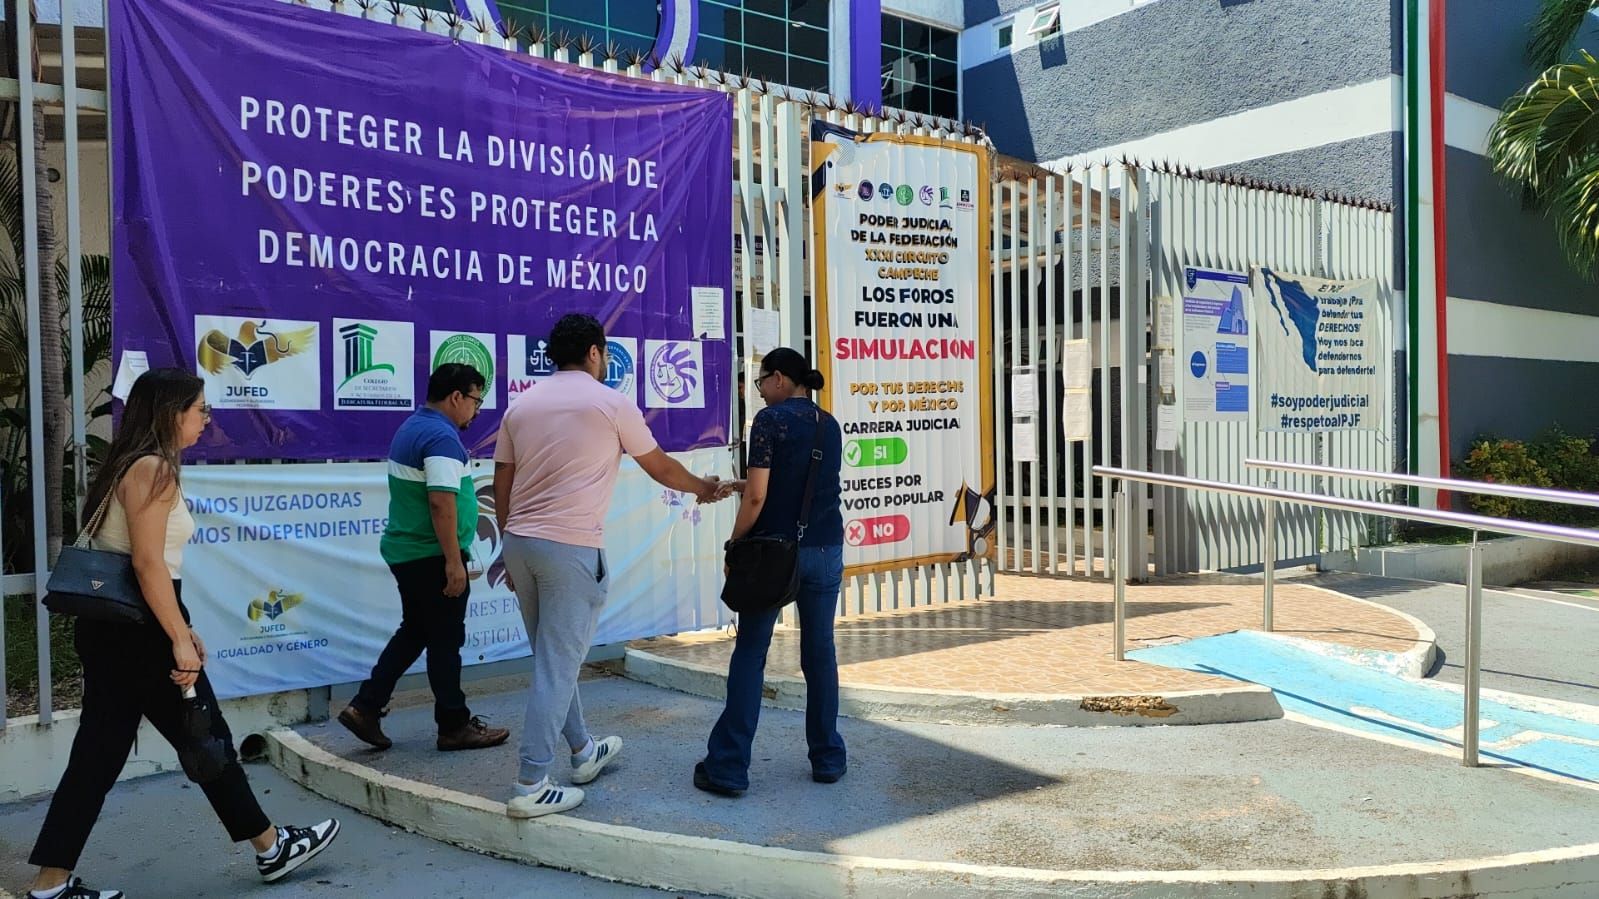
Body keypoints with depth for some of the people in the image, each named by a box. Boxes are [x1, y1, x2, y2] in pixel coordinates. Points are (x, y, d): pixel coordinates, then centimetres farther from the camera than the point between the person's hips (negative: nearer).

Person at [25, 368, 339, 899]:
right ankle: (272, 849, 18)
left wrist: (180, 630, 17)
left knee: (99, 754, 11)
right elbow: (148, 563, -22)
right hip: (137, 632, -9)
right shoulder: (152, 469, -16)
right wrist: (180, 640, -22)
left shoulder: (131, 466, 14)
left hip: (112, 629, 9)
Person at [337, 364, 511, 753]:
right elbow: (441, 503, -27)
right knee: (445, 640, 2)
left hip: (405, 550, 10)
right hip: (433, 556, -9)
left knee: (414, 632, 19)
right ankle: (454, 726, 13)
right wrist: (453, 561, -25)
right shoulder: (442, 437, -20)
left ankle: (365, 707, 17)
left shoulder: (411, 428, 12)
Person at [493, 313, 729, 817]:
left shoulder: (521, 406, 12)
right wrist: (703, 488, 27)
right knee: (558, 666, -1)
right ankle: (531, 787, 1)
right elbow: (660, 467, 9)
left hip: (519, 541, 7)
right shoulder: (611, 404, -2)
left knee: (554, 658, 19)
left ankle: (583, 752, 34)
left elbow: (502, 487, 14)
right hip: (571, 548, -7)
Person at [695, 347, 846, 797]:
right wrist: (746, 484, 27)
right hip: (826, 551, 5)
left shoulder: (770, 419, -9)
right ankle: (828, 759, 19)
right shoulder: (829, 424, 10)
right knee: (820, 654, 12)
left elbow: (757, 497, -14)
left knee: (749, 655, 3)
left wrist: (734, 544, -2)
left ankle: (728, 767, 6)